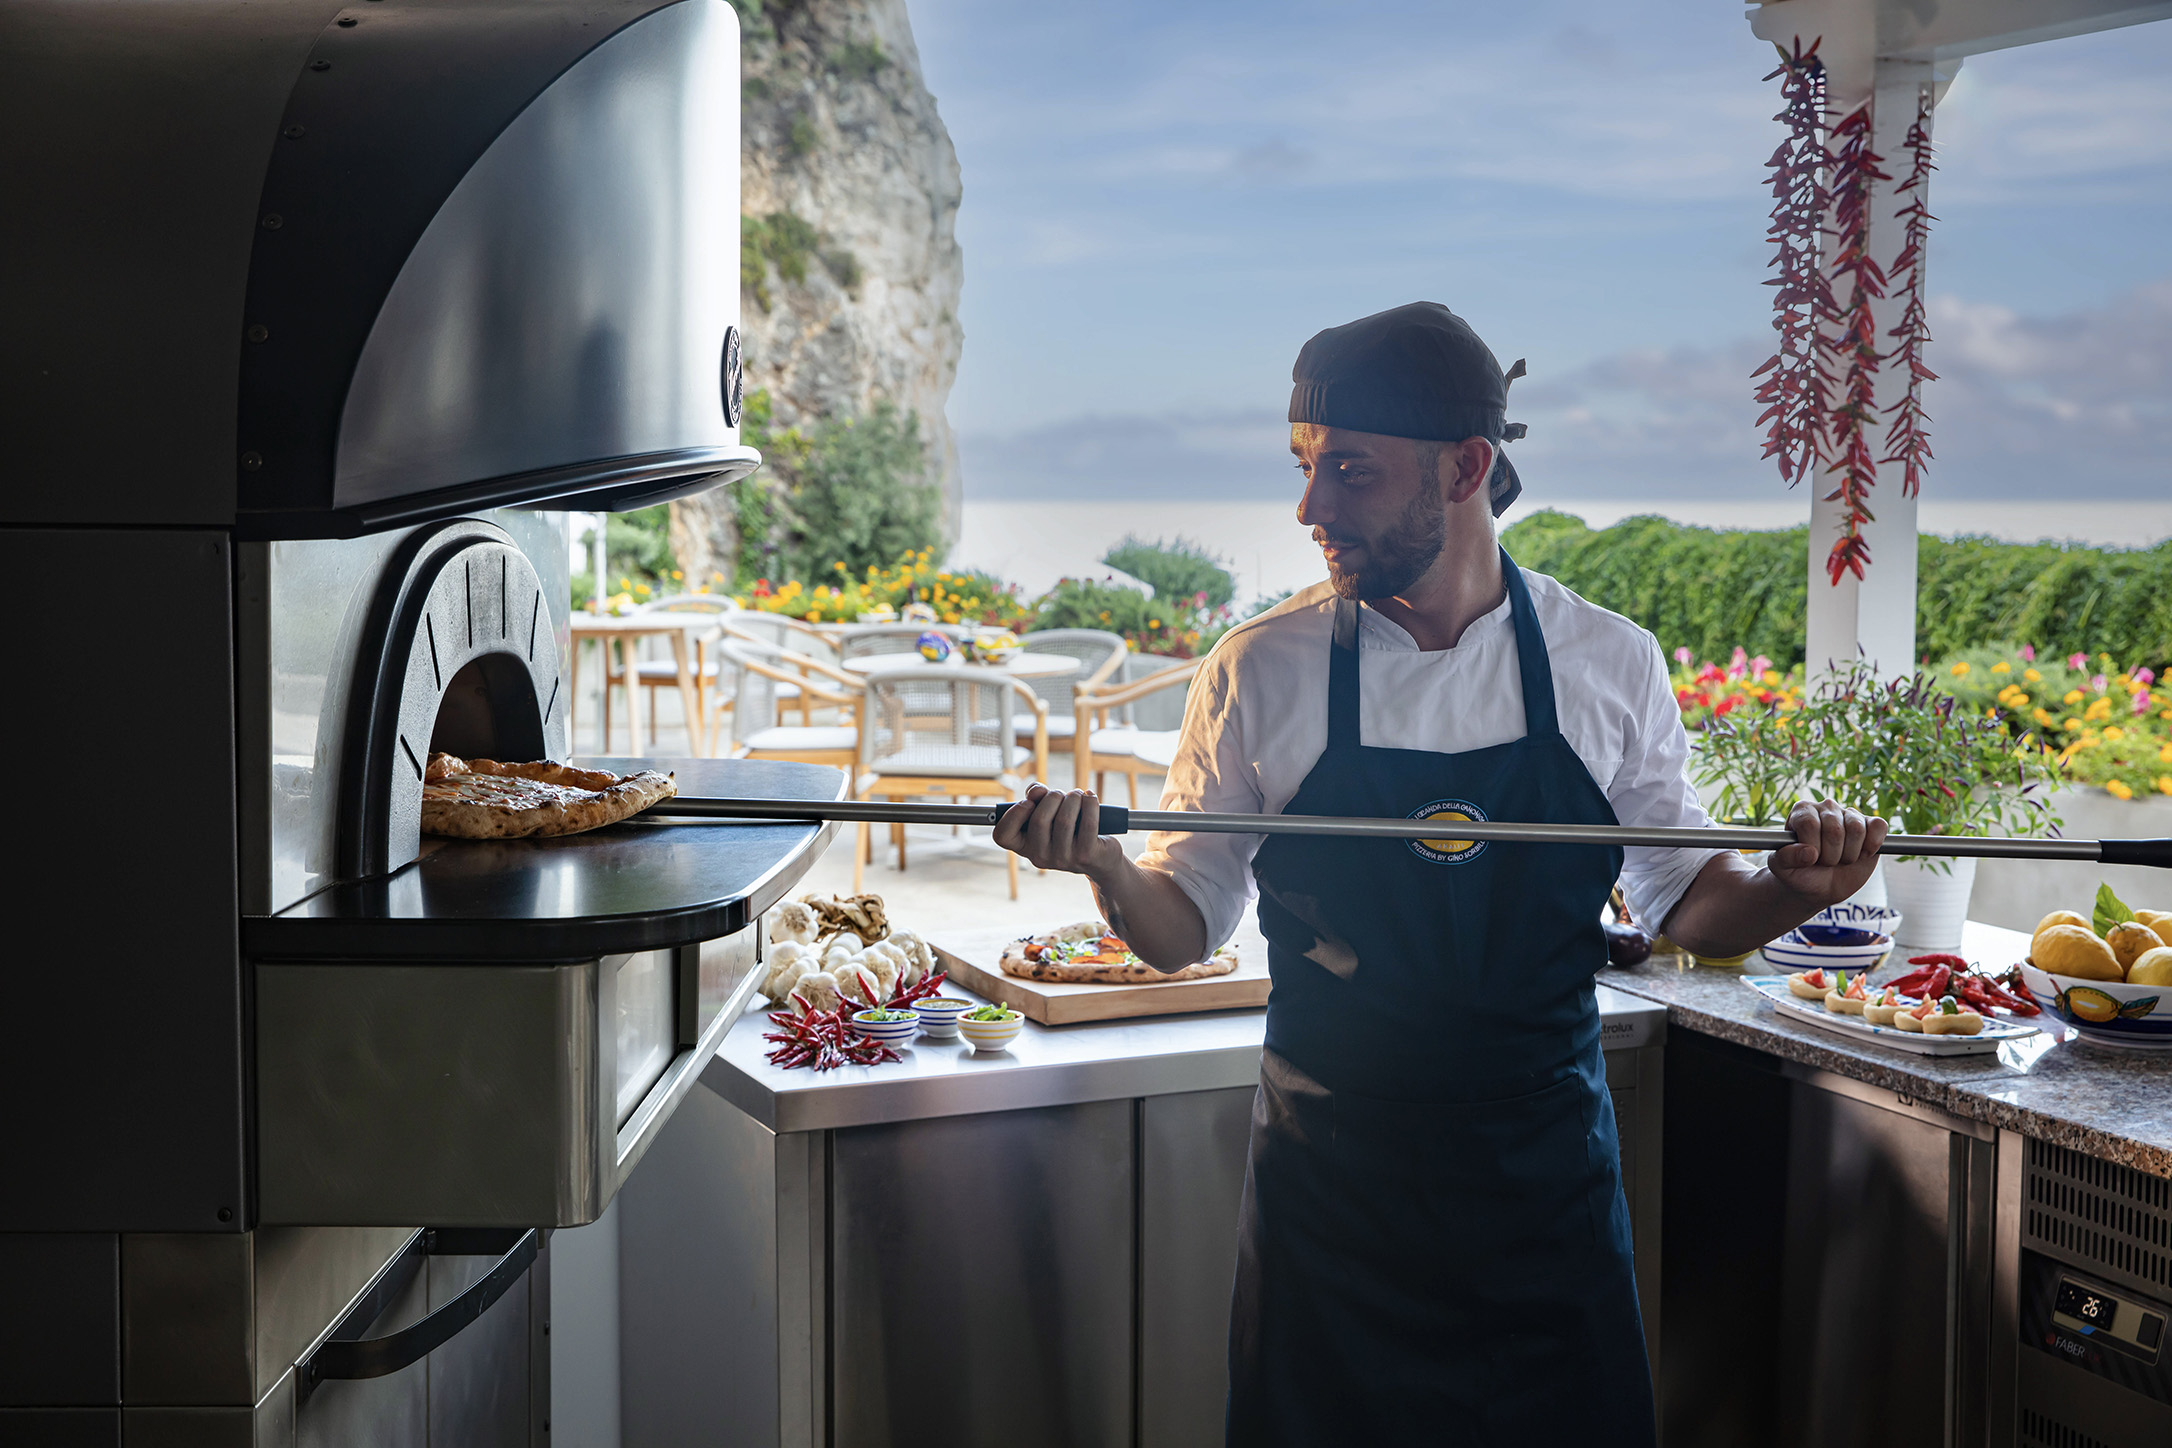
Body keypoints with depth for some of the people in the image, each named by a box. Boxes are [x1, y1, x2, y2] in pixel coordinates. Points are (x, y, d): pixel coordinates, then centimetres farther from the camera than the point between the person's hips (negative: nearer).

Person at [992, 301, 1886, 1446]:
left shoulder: (1612, 665, -2)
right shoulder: (1259, 675, -5)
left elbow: (1685, 902, 8)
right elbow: (1186, 925, 1)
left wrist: (1789, 890, -12)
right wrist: (1104, 867, -20)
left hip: (1546, 1179, 1)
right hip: (1329, 1172, -1)